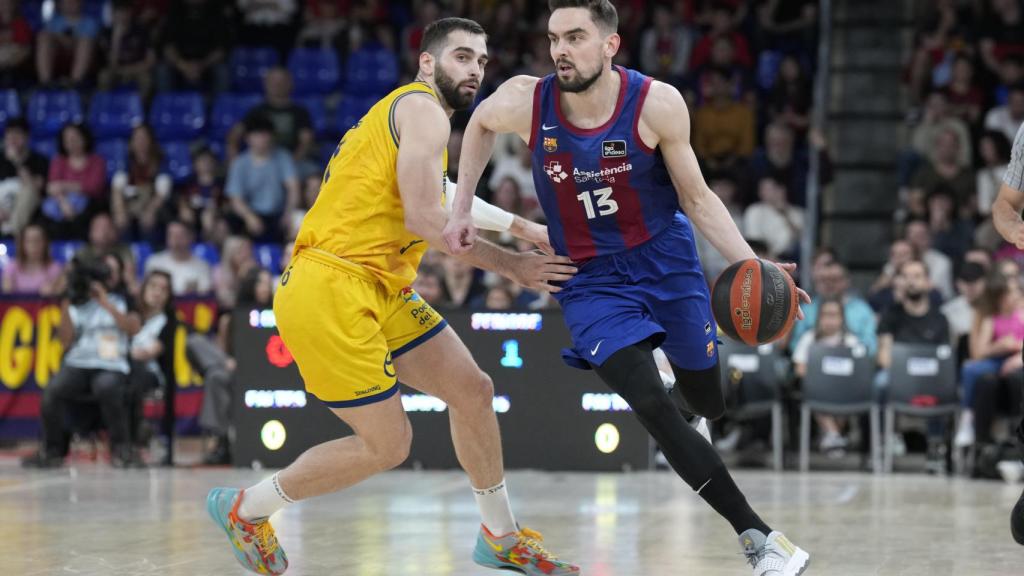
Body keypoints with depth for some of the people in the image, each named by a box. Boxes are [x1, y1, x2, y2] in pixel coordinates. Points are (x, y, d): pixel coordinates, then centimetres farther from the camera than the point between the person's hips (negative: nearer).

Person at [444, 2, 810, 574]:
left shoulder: (657, 103, -19)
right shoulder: (525, 102, -17)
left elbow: (698, 198, -8)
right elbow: (481, 123, 9)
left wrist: (751, 266, -20)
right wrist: (463, 212, 6)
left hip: (667, 261, 1)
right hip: (592, 280, -1)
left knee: (708, 403, 15)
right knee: (653, 409, -19)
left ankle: (689, 409, 56)